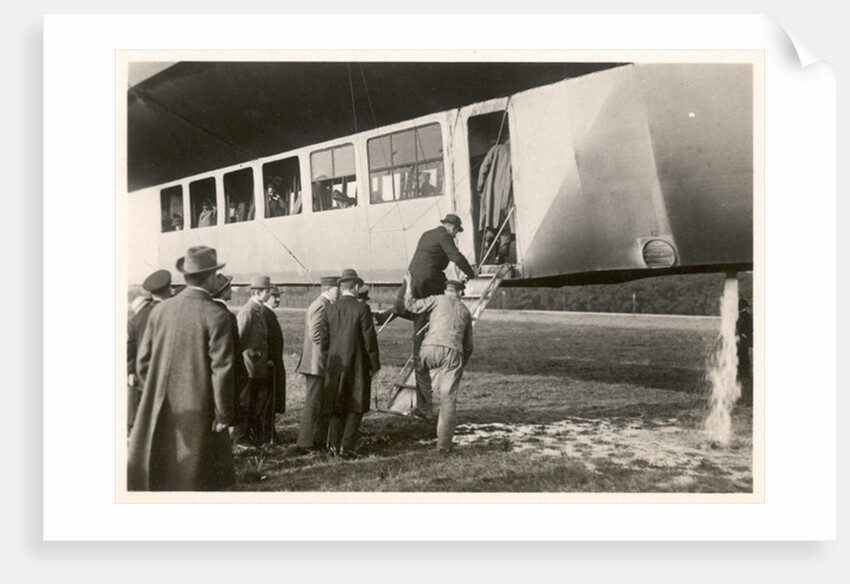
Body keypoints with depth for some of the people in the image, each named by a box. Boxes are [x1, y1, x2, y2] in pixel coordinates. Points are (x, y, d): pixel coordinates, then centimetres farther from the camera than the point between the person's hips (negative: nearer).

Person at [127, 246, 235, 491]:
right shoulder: (215, 316, -14)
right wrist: (223, 414, -6)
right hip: (198, 413, -4)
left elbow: (143, 361, 5)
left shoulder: (160, 310, 0)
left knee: (153, 477, 14)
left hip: (159, 412, 4)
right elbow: (221, 370, -15)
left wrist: (156, 395, 17)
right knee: (198, 480, 10)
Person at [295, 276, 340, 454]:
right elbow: (316, 334, -26)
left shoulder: (316, 305, 17)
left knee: (323, 405, 16)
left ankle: (319, 441, 24)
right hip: (318, 364, -10)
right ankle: (304, 444, 4)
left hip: (315, 364, 10)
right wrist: (329, 349, -15)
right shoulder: (322, 306, -16)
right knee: (313, 404, -3)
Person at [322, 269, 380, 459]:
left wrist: (330, 361, 16)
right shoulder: (362, 309, -11)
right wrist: (375, 365, -1)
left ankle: (334, 445, 13)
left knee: (337, 406, 15)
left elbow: (325, 338, 5)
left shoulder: (330, 310, 2)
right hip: (357, 365, -4)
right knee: (355, 407, 6)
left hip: (335, 366, 4)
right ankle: (346, 447, 2)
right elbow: (369, 339, -10)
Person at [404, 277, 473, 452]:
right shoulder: (465, 311, 28)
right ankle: (444, 443, 6)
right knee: (448, 398, 5)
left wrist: (408, 288, 31)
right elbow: (468, 345, 30)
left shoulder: (438, 299, 17)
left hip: (431, 348, -2)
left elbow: (411, 305, 13)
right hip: (453, 351, 2)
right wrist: (461, 365, 40)